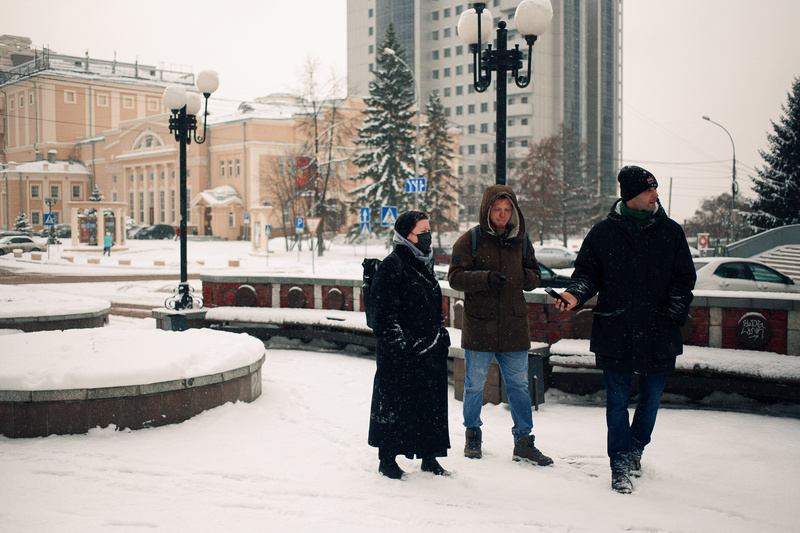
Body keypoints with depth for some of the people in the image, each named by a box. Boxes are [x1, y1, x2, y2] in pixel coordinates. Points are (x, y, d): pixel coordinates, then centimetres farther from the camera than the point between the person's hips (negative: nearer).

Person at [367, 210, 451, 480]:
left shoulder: (425, 263, 14)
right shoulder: (392, 265, -11)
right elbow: (383, 311, -15)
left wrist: (442, 336, 17)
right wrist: (398, 343, -18)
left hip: (430, 351, 8)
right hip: (400, 355, -8)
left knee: (431, 402, 12)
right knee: (393, 404, 3)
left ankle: (429, 457, 24)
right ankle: (387, 459, 16)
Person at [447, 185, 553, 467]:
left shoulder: (521, 241, 8)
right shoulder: (470, 240, -3)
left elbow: (535, 275, 15)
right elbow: (455, 277, -8)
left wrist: (522, 277, -8)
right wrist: (485, 278, -23)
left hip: (514, 327, 3)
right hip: (478, 326, -3)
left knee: (519, 386, 8)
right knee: (474, 385, 9)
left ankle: (523, 443, 19)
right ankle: (473, 435, 29)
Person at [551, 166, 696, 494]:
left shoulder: (671, 232, 5)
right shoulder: (603, 232, 1)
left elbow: (684, 280, 7)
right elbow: (587, 273, 7)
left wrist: (672, 317, -4)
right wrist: (576, 295, -13)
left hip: (658, 333, 2)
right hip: (614, 333, -2)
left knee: (651, 397, 12)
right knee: (617, 399, 2)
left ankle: (635, 450, 35)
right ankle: (621, 465, 11)